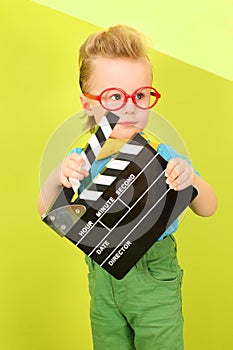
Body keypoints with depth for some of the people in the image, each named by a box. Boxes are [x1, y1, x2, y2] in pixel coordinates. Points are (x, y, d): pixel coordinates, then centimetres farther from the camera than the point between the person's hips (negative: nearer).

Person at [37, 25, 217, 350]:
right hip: (102, 276, 3)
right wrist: (58, 176, -25)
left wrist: (190, 180, -35)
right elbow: (46, 212, -5)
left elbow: (208, 209, -13)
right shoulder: (81, 156, -8)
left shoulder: (161, 154, -16)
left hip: (154, 277, -3)